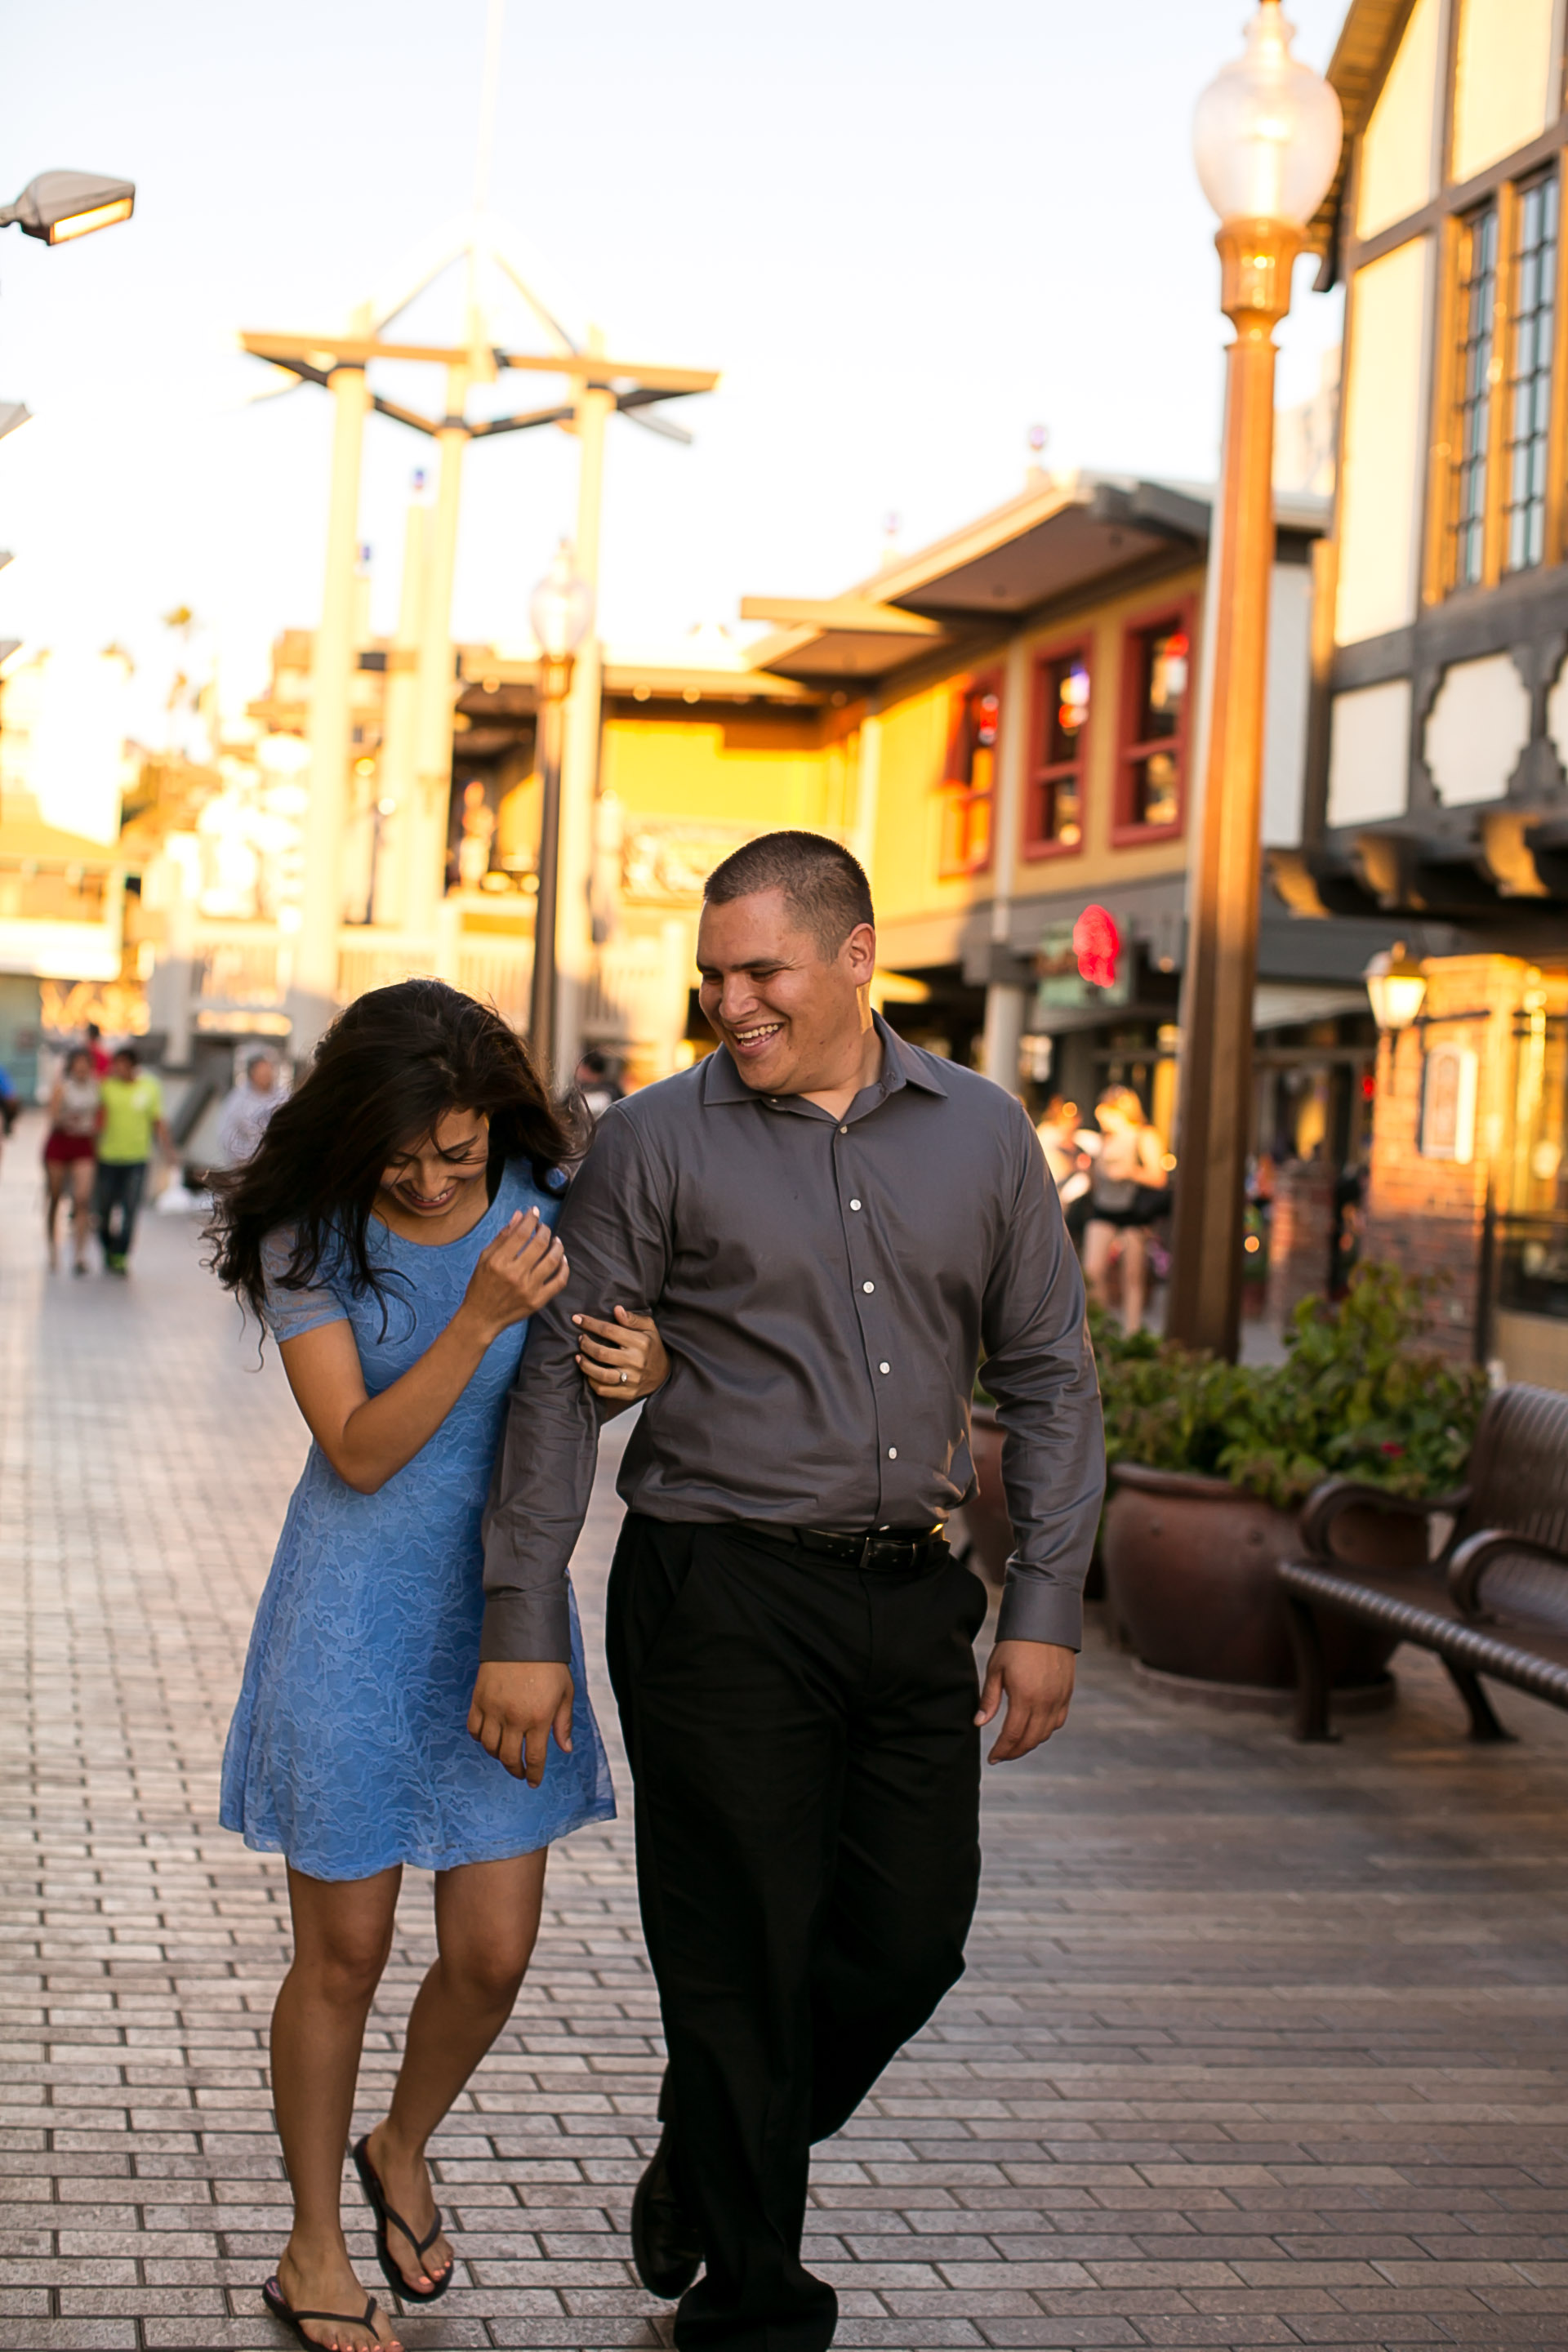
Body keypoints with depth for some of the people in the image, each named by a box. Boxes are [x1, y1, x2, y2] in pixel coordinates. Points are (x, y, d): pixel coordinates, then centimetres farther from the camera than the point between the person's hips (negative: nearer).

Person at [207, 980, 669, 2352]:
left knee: (493, 1955, 3)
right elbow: (360, 1450, -17)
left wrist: (646, 1362, -20)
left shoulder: (551, 1204, -5)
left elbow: (646, 1346, 5)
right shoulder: (309, 1234, -11)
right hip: (355, 1619, -2)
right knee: (343, 1956, 5)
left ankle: (401, 2154, 35)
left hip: (501, 1610, 3)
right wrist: (479, 1320, -29)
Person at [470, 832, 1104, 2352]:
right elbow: (558, 1383, -2)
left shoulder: (980, 1134, 6)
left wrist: (1046, 1606, 4)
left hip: (911, 1600, 4)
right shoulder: (658, 1141, -3)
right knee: (741, 1957, 2)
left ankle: (710, 2175, 36)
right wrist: (522, 1628, -6)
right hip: (721, 1598, -3)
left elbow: (1047, 1374, 11)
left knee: (910, 1940, 9)